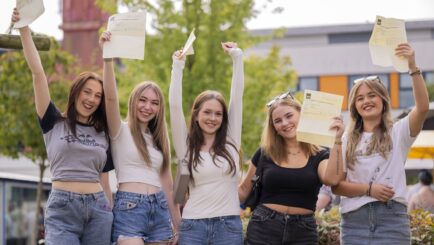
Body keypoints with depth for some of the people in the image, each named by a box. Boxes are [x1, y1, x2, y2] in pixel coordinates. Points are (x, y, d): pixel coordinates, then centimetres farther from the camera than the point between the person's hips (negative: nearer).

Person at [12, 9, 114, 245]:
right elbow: (37, 72, -2)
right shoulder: (54, 123, 6)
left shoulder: (102, 134, 14)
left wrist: (112, 216, 15)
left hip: (98, 209, 3)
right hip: (62, 209, -3)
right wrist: (24, 29, -9)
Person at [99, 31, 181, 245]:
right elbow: (111, 97, -16)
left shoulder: (159, 139, 19)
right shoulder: (120, 131, 3)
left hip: (159, 210, 6)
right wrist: (108, 58, -27)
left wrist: (178, 224, 17)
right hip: (129, 208, -6)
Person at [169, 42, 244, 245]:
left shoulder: (231, 143, 7)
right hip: (193, 226, -1)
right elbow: (175, 106, -3)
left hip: (229, 226, 1)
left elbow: (237, 98, 4)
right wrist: (178, 67, -4)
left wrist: (237, 57, 3)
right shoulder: (186, 146, 4)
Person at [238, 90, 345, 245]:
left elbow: (332, 179, -18)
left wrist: (337, 141, -21)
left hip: (303, 232, 0)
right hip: (263, 228, 1)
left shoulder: (320, 156, 3)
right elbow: (244, 189, 14)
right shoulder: (264, 153, 5)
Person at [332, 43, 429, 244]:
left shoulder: (398, 132, 6)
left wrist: (413, 67, -24)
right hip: (354, 220, 2)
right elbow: (336, 185, 5)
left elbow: (423, 107, -13)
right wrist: (368, 189, -13)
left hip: (392, 218, -2)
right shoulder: (346, 141, 12)